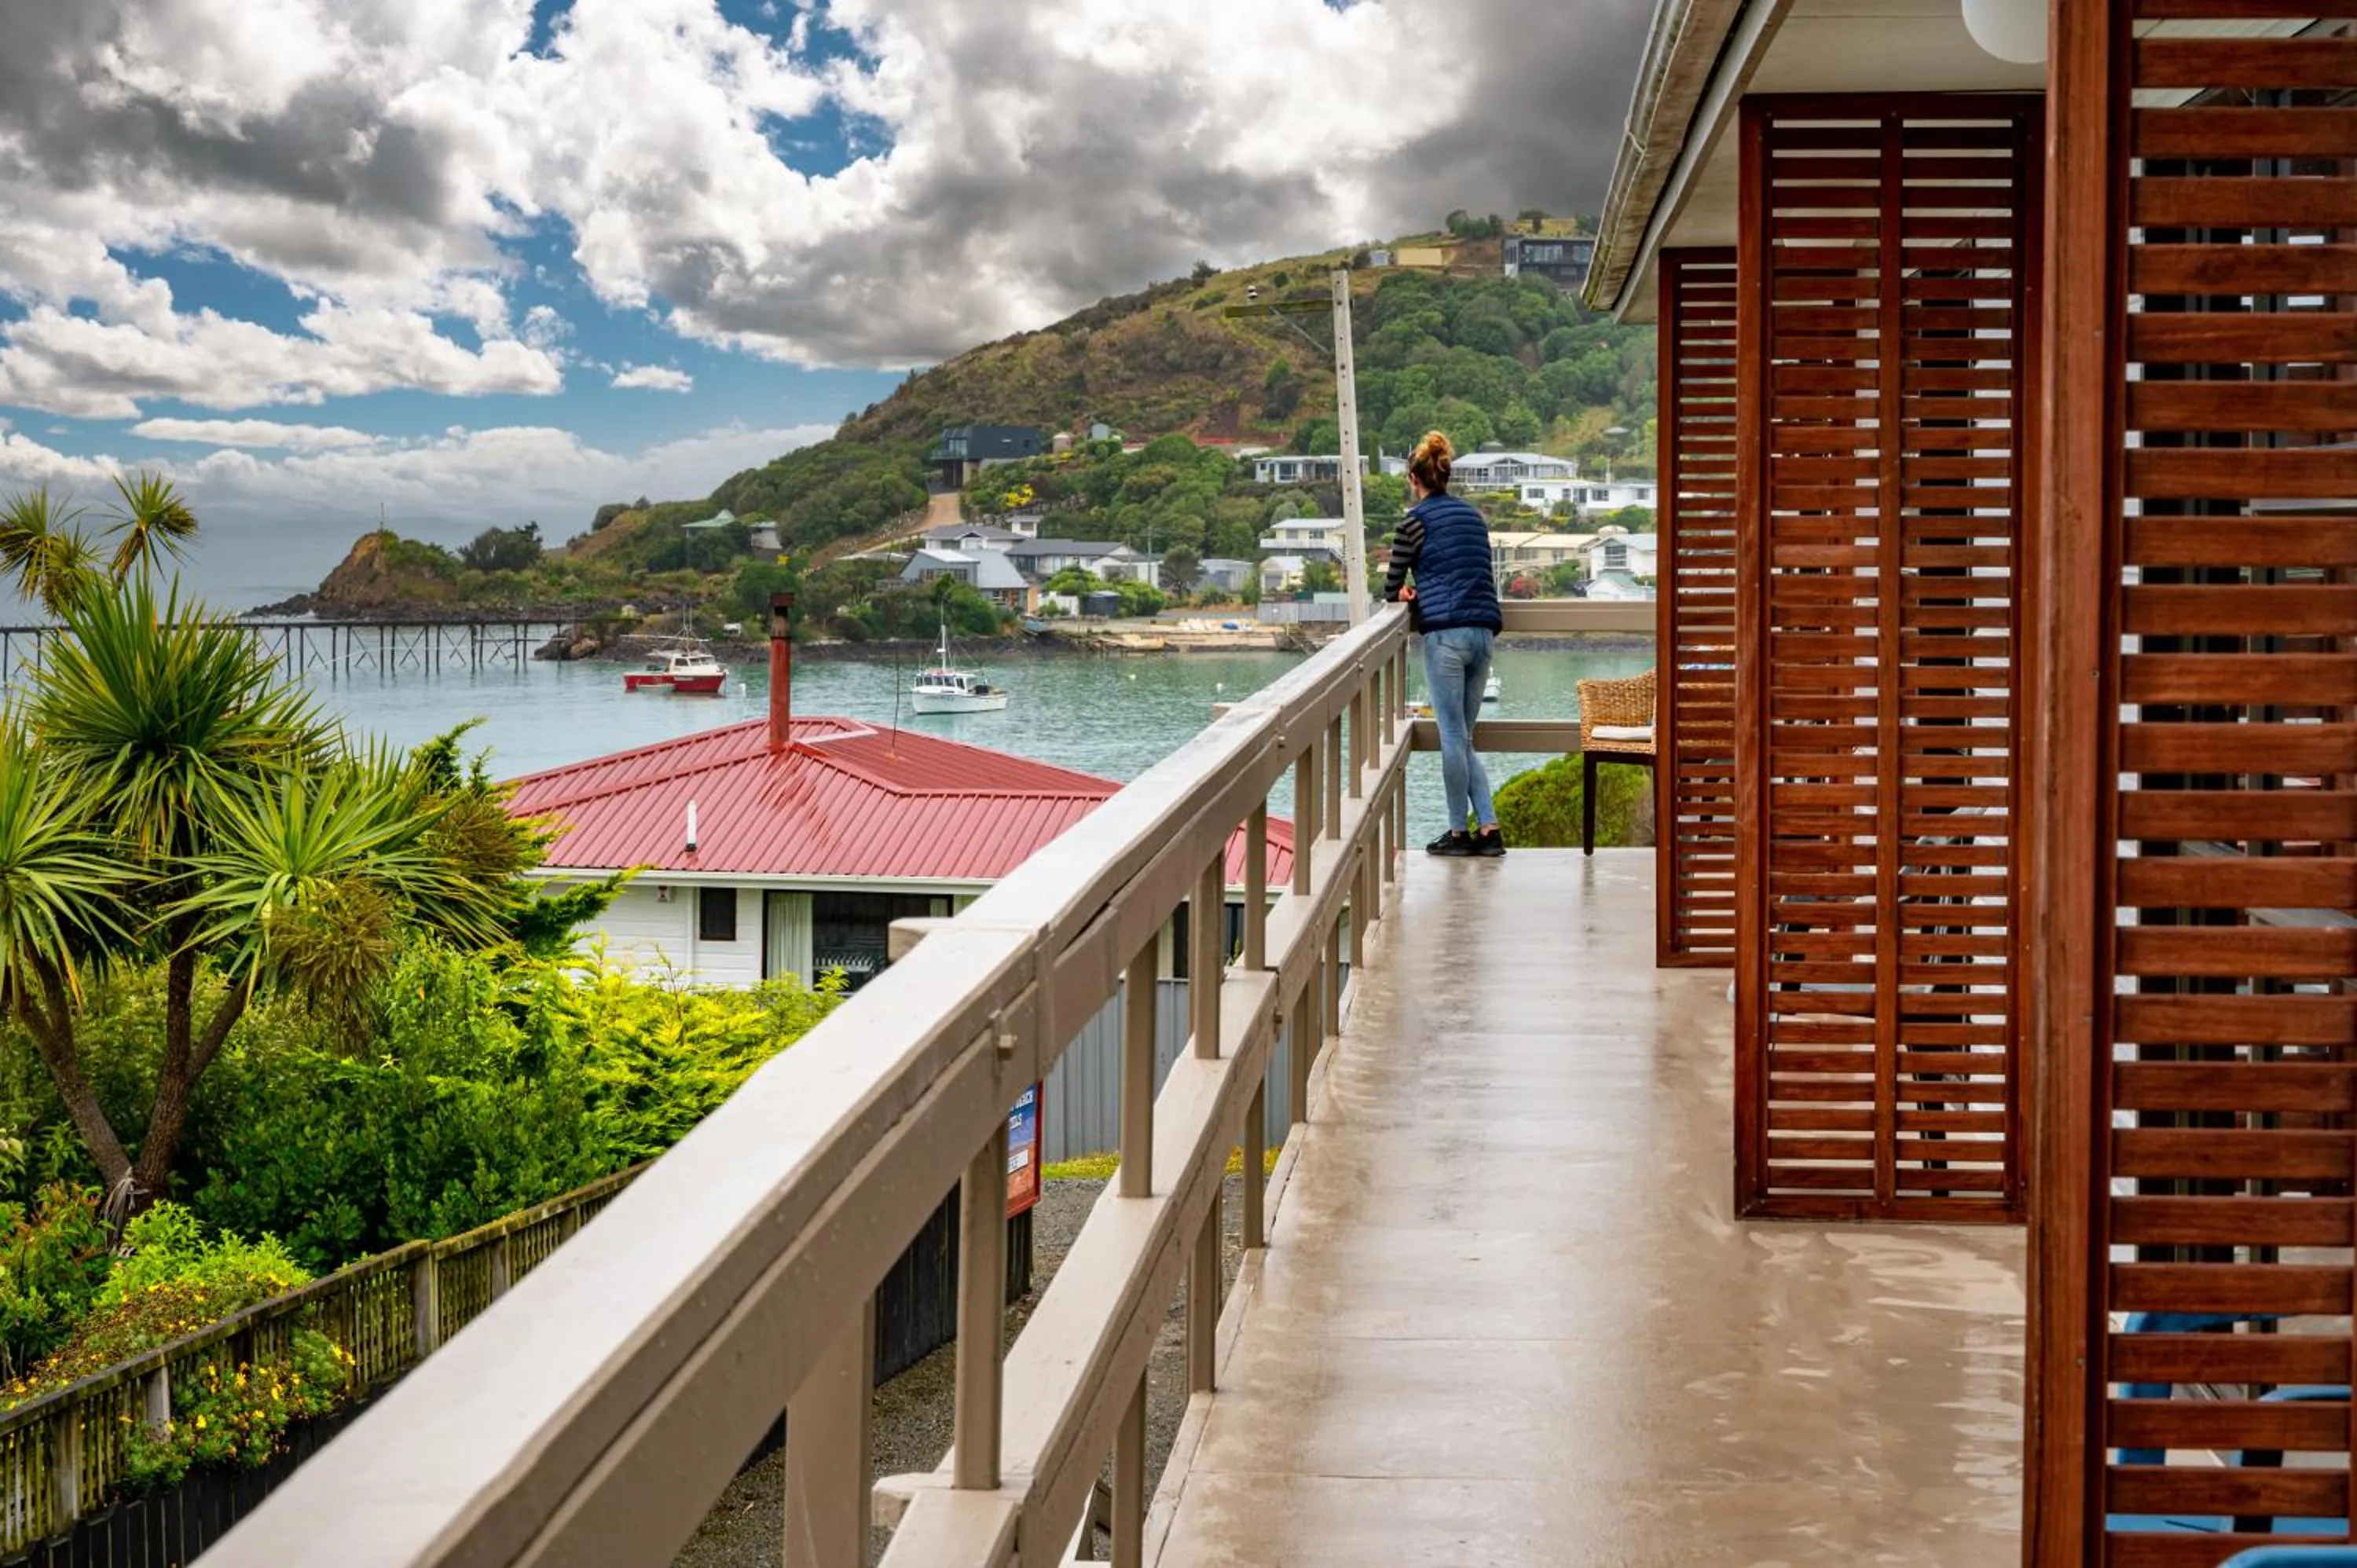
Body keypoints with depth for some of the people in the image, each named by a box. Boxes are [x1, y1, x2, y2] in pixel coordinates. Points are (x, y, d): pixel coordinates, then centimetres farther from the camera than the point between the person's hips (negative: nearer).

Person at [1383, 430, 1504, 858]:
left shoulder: (1417, 520, -2)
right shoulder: (1473, 516, 17)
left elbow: (1391, 586, 3)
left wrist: (1402, 595, 24)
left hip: (1445, 633, -6)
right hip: (1484, 630, 6)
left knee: (1453, 736, -1)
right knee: (1464, 738, 11)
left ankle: (1459, 832, 3)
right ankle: (1489, 829, 4)